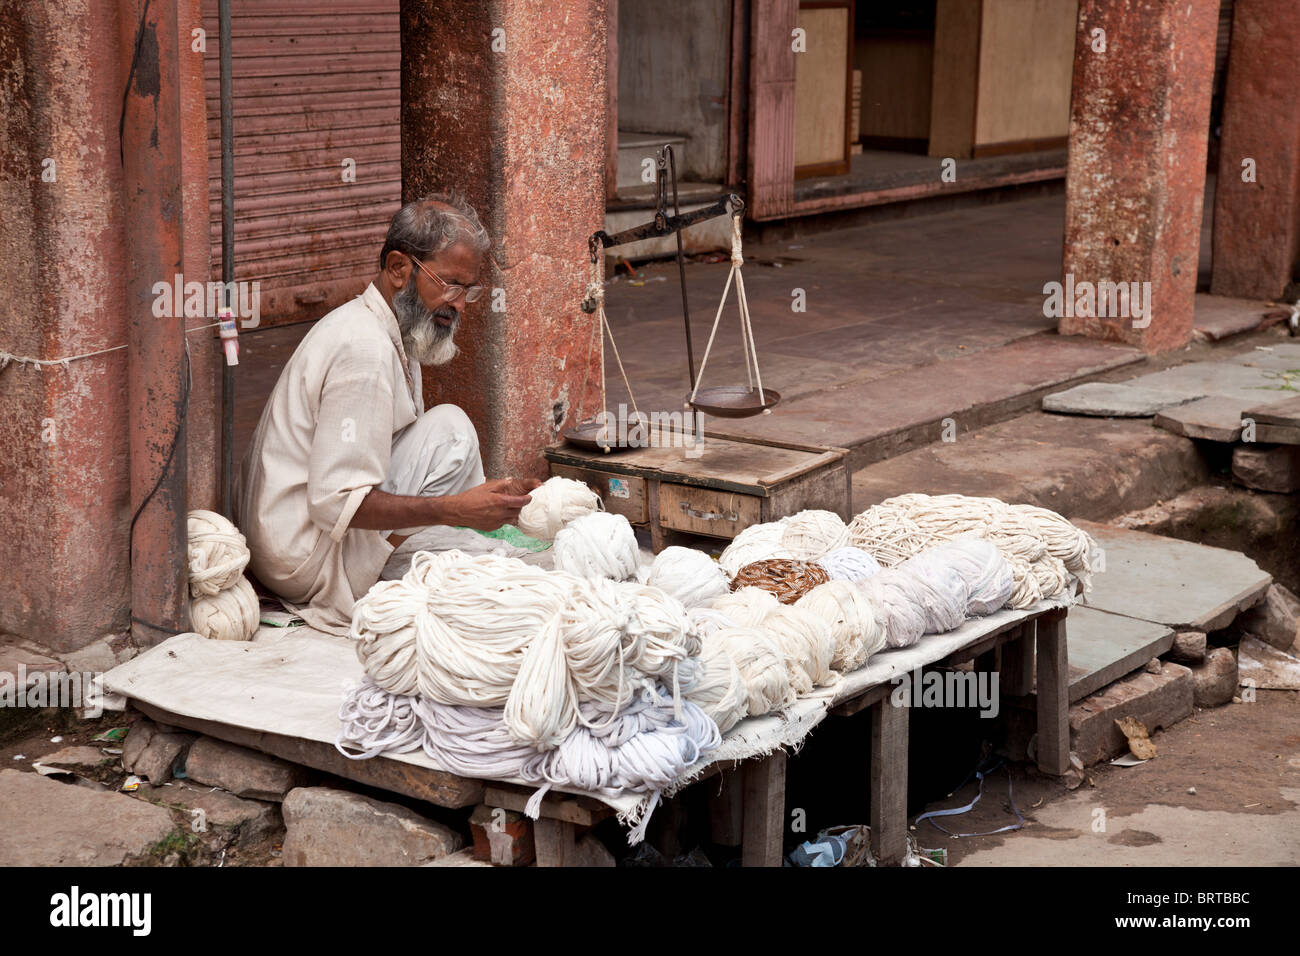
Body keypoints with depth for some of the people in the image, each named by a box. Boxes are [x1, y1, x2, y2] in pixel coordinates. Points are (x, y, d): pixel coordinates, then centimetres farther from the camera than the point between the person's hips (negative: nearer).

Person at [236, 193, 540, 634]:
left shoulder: (384, 334, 12)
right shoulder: (365, 350, -21)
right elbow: (336, 502, -26)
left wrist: (489, 497, 0)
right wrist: (455, 509, -26)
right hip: (309, 561, -10)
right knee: (451, 425, -15)